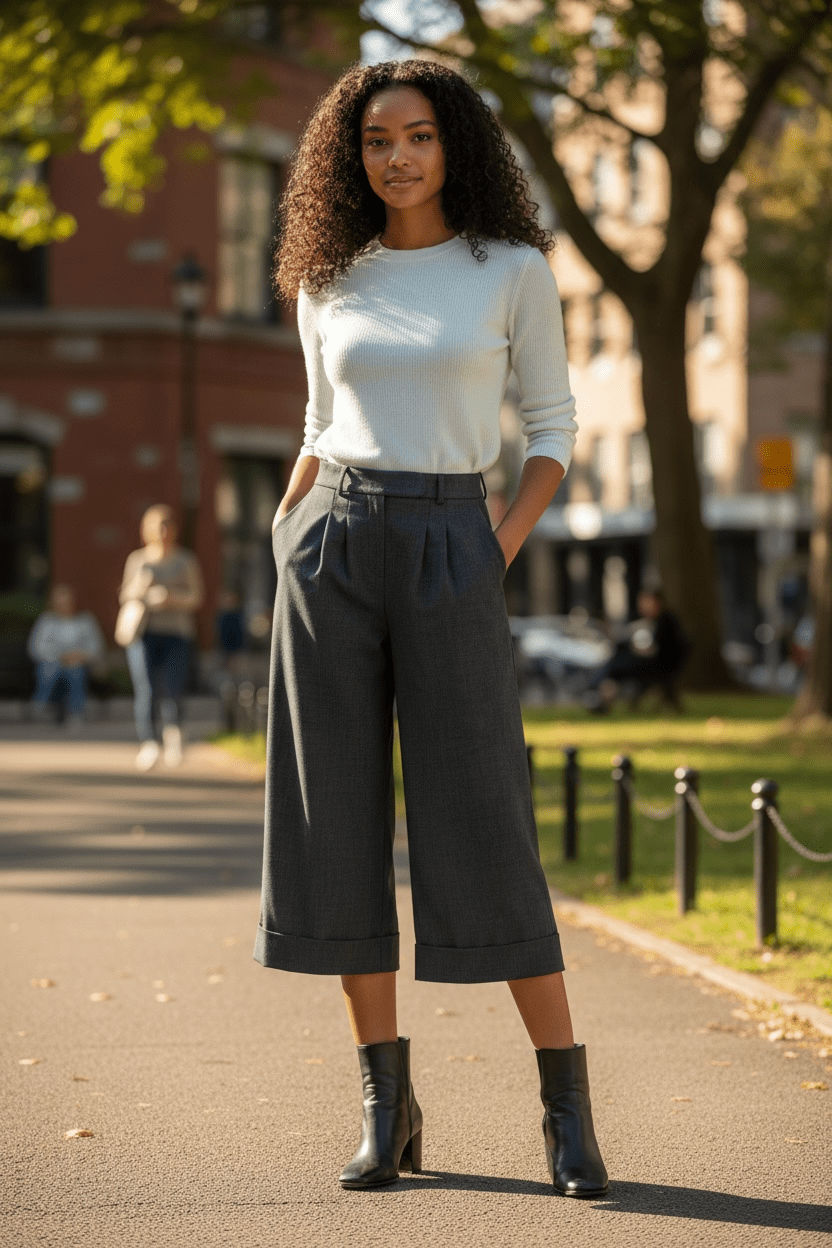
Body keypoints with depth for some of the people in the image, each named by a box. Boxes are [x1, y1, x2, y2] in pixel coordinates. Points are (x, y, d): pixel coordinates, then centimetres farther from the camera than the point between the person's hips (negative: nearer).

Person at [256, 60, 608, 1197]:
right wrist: (285, 536, 7)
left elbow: (553, 425, 5)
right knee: (340, 822, 0)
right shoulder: (330, 285, 11)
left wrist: (503, 549, -6)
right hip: (333, 550, 3)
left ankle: (567, 1106, 2)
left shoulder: (512, 270, 2)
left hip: (446, 556, -3)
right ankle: (387, 1105, 8)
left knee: (482, 827, -7)